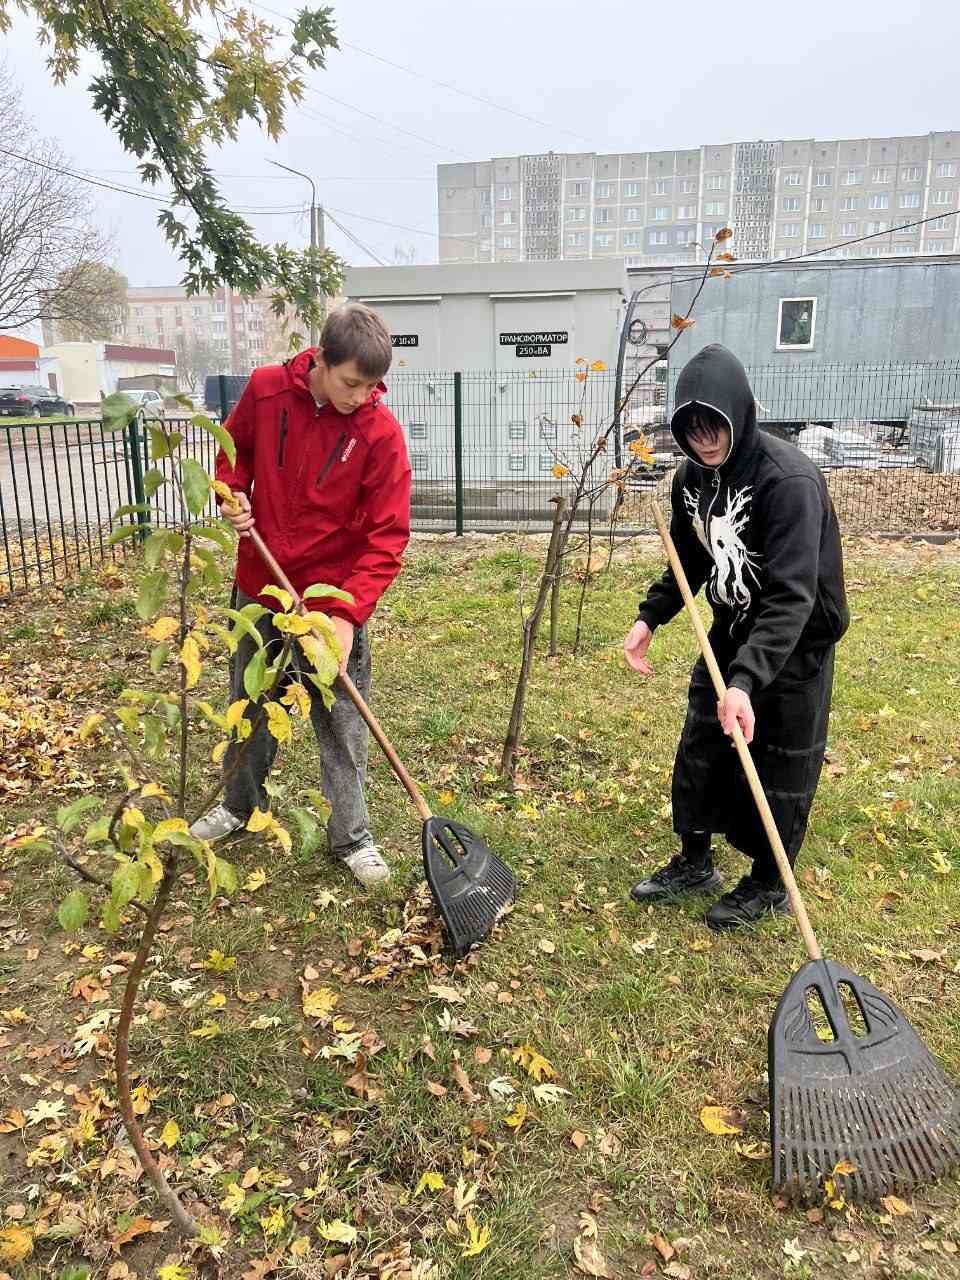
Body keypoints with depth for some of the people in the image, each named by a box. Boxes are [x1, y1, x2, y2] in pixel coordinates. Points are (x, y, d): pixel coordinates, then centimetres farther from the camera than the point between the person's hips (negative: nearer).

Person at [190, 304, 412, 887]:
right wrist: (232, 491, -9)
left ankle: (351, 836, 24)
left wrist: (346, 614, -28)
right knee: (250, 705, 21)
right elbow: (236, 447, 12)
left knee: (342, 723, 6)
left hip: (332, 603, -3)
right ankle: (240, 804, 44)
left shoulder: (380, 431, -18)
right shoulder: (265, 390, -9)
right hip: (259, 587, 4)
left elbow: (387, 535, -19)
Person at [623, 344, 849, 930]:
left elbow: (791, 596, -34)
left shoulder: (790, 479, -29)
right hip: (732, 633, 7)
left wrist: (746, 681, -43)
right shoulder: (693, 476, -5)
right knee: (699, 753, 14)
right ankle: (694, 863, 34)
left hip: (795, 643, -7)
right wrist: (650, 617, -2)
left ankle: (769, 886, 28)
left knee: (780, 771, 6)